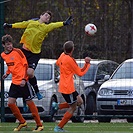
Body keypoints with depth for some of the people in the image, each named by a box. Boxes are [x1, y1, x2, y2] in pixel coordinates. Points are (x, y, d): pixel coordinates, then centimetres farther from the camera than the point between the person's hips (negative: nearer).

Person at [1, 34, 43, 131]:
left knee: (29, 102, -2)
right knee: (10, 103, -1)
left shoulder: (17, 52, -11)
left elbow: (25, 65, -10)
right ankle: (22, 122, 16)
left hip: (23, 82, -6)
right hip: (14, 82, 6)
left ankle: (39, 125, 7)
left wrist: (24, 79, -17)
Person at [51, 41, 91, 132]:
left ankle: (57, 106, 10)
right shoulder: (70, 60, -21)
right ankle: (59, 128, 1)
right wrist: (87, 64, -2)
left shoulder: (62, 56, 3)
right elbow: (80, 73, -12)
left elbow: (57, 63, 27)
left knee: (79, 102, 18)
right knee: (73, 108, 0)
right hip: (68, 88, -9)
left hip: (63, 86, 9)